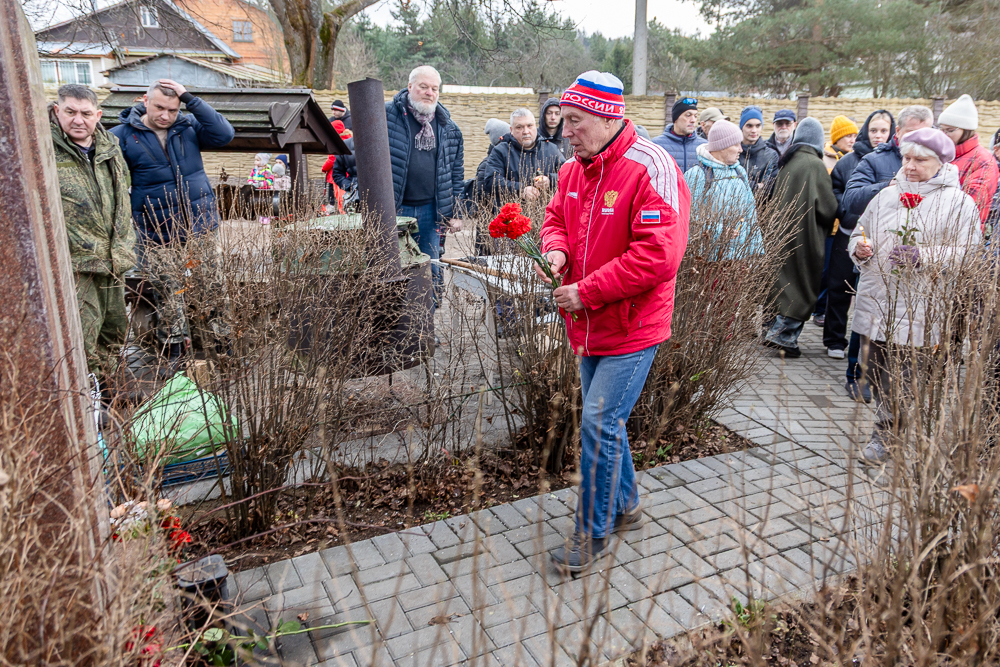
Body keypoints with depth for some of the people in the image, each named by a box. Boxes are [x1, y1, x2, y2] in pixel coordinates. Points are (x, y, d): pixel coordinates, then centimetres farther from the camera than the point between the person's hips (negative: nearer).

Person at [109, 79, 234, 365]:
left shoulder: (189, 127, 2)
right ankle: (174, 350, 24)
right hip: (157, 237, -1)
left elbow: (224, 134, -15)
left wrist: (191, 99, -16)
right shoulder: (122, 136, -3)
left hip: (201, 226, 1)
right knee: (167, 295, 8)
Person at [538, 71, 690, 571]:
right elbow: (556, 217, 22)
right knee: (603, 421, 18)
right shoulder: (574, 169, 7)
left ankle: (593, 533, 12)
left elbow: (658, 254, -26)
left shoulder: (650, 169, -19)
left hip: (631, 327, -8)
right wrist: (555, 247, -3)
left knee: (600, 425, -7)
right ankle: (624, 508, 38)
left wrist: (586, 292, -23)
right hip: (589, 325, 8)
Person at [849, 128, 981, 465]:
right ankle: (889, 428, 27)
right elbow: (860, 231, 21)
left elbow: (967, 254, -7)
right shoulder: (886, 195, 13)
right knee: (875, 368, 11)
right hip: (875, 299, 5)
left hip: (920, 307, -5)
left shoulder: (959, 203, -1)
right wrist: (859, 247, -2)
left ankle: (886, 433, 10)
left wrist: (923, 256, -21)